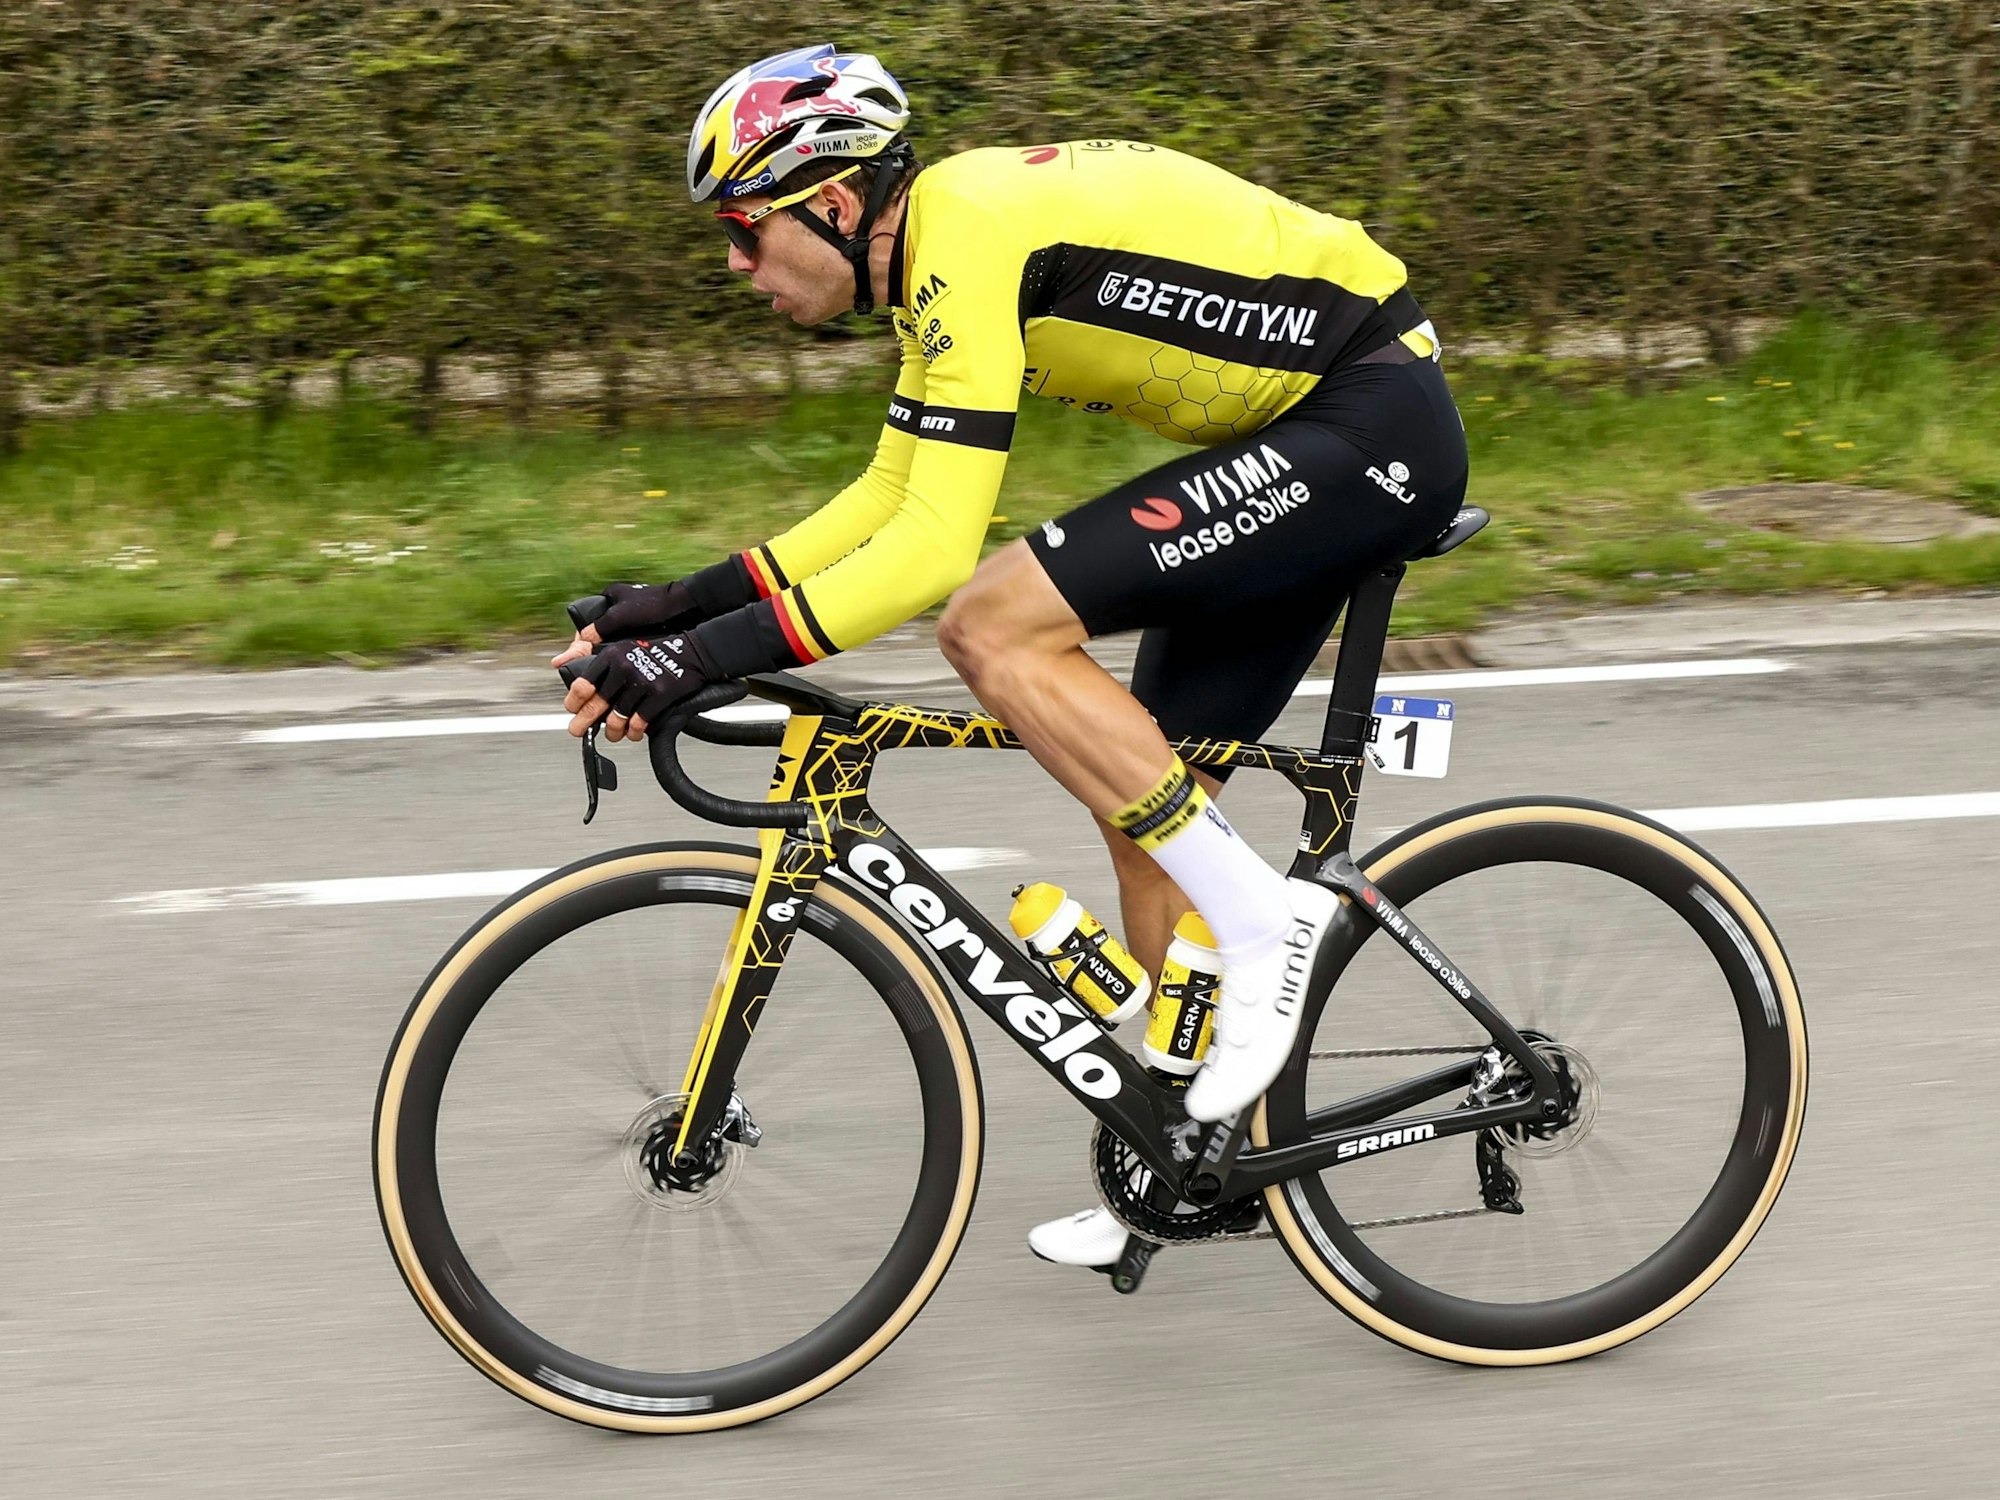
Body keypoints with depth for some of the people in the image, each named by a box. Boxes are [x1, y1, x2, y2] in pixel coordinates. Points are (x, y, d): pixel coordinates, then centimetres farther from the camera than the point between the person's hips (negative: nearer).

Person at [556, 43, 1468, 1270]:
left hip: (1372, 422, -10)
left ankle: (1261, 917, -12)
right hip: (1310, 438, 10)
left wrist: (719, 650, -26)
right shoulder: (939, 252, 10)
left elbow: (938, 542, -27)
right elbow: (891, 499, 18)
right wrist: (692, 601, 9)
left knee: (997, 627, -20)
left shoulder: (970, 234, -20)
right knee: (1145, 798, 11)